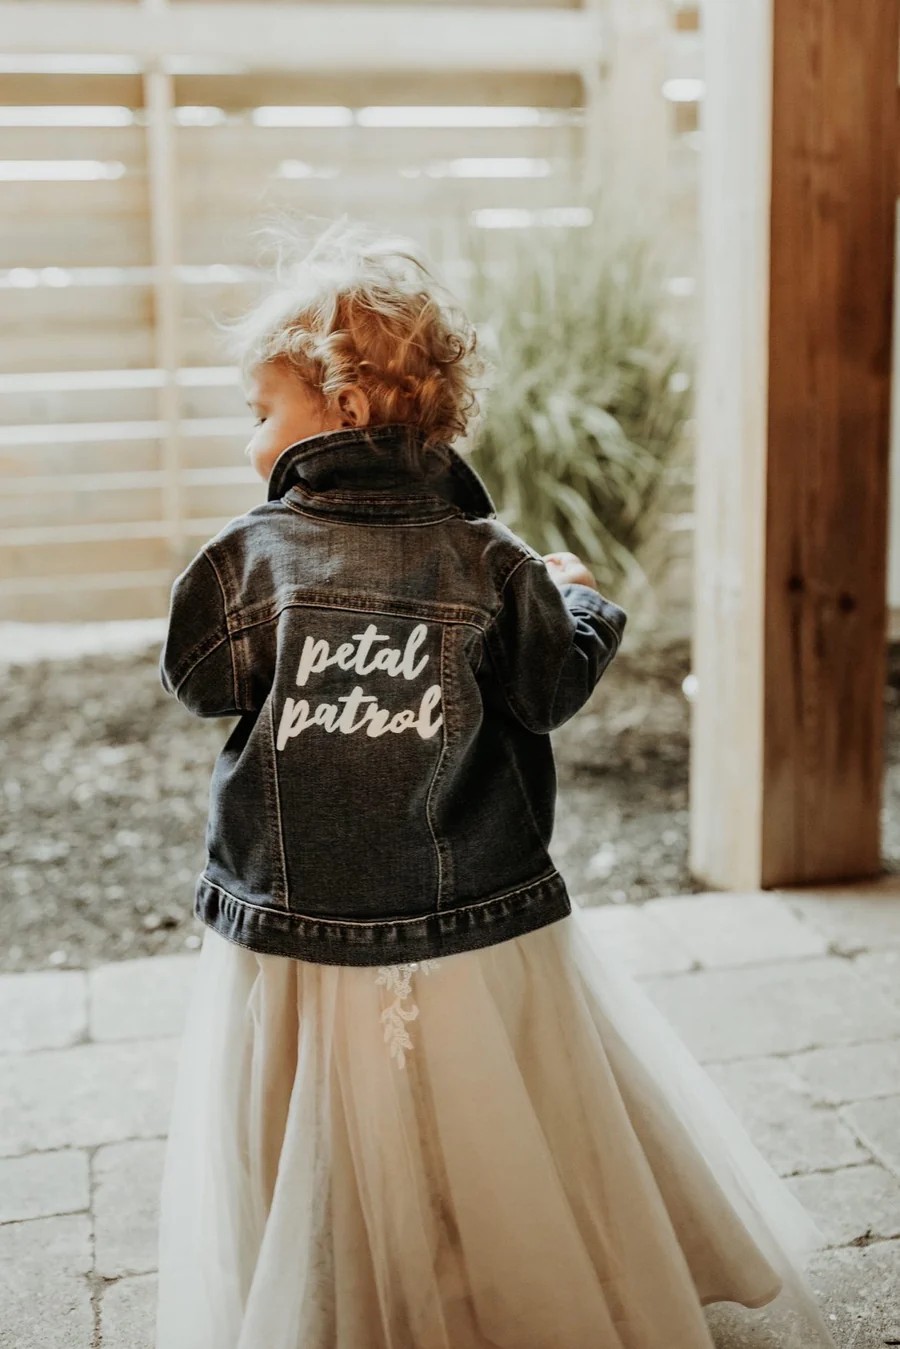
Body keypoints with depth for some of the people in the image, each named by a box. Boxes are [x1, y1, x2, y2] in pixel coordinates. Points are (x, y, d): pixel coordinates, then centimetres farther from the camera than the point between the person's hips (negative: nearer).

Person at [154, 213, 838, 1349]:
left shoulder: (250, 557, -12)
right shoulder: (488, 560, -10)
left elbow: (194, 677, 2)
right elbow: (554, 689, -1)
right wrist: (582, 601, 18)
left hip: (294, 946, -1)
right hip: (483, 942, 1)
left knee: (314, 1204, 16)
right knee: (513, 1188, 19)